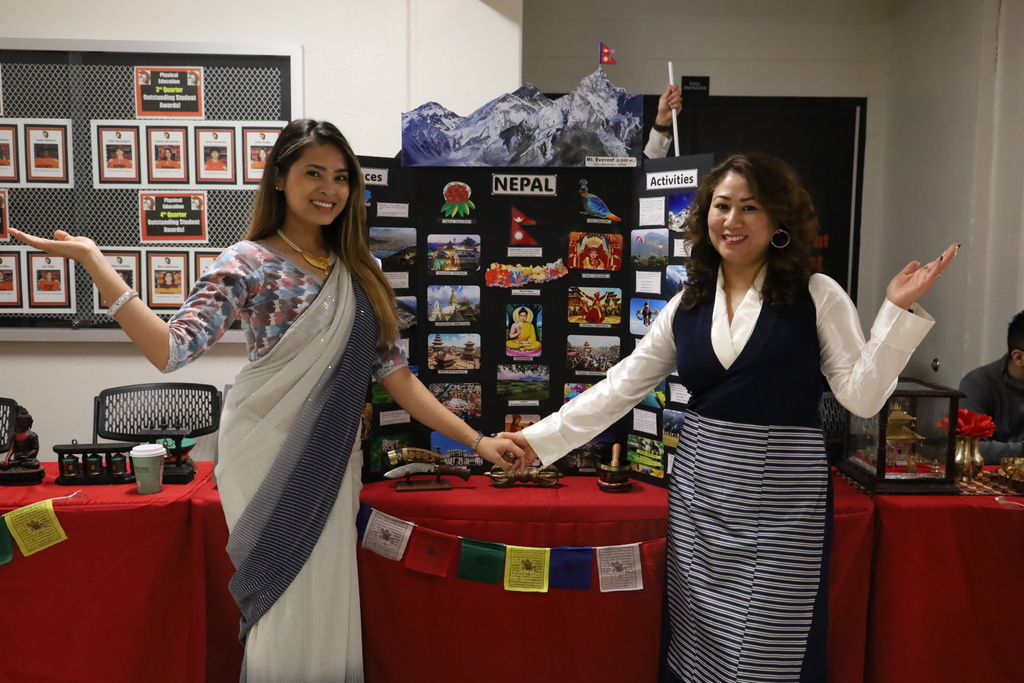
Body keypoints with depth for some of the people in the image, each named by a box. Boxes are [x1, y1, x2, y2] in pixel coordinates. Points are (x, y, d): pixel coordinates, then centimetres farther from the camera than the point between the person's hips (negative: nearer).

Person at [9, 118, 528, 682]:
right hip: (270, 458, -4)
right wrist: (92, 260, -25)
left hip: (331, 460, 5)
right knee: (286, 605, 4)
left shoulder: (356, 273, 7)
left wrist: (476, 440, 1)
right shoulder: (249, 263, -8)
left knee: (328, 605, 10)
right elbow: (172, 350, -19)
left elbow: (392, 370, 5)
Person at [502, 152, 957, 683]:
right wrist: (540, 439, 2)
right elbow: (618, 387, 6)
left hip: (783, 499, -3)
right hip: (699, 492, 4)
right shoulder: (687, 305, 6)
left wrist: (897, 309, -17)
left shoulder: (816, 296, -3)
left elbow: (863, 396, -7)